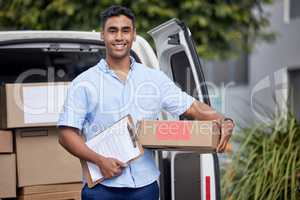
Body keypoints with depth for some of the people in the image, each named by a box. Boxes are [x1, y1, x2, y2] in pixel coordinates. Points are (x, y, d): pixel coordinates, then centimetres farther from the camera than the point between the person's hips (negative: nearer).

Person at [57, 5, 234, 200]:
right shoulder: (84, 83, 1)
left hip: (146, 184, 2)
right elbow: (67, 134, -3)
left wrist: (225, 122, -10)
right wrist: (100, 160, -16)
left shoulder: (155, 78, 9)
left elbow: (195, 107, 8)